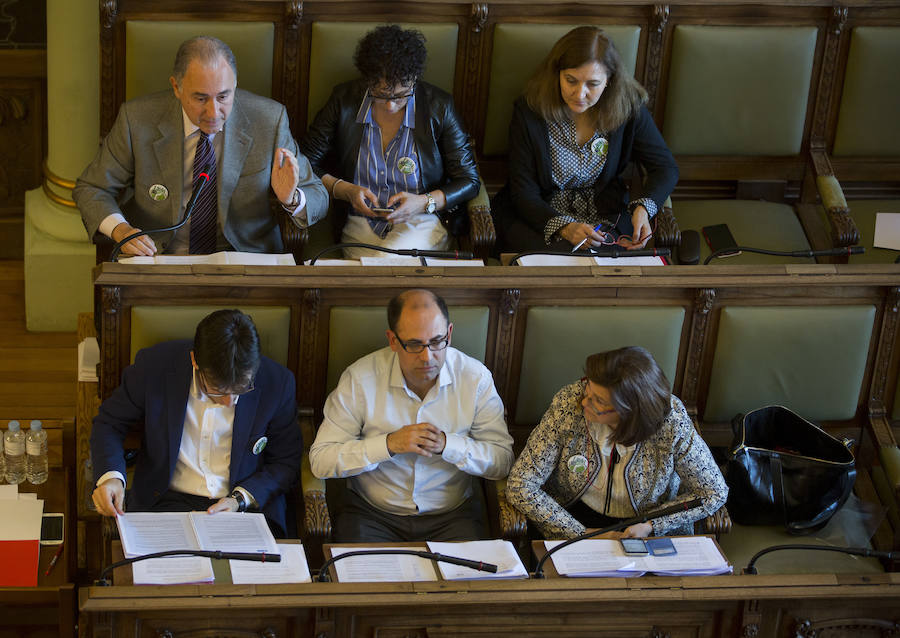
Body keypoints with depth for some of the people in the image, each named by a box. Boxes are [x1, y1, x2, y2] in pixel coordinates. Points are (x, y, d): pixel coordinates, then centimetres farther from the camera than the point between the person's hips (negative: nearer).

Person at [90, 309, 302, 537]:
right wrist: (110, 475, -16)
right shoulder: (154, 366, -12)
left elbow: (287, 461, 2)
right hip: (169, 500, 0)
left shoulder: (278, 382, -12)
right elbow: (110, 423, 4)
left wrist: (240, 499, -14)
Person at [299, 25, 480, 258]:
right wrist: (345, 190, -12)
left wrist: (423, 202, -16)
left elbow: (469, 181, 1)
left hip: (421, 225, -1)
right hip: (361, 228, 1)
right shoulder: (343, 101, -1)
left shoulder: (439, 106, -4)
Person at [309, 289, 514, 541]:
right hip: (371, 512, -1)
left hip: (451, 515, 1)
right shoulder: (360, 378, -9)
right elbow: (320, 460, -11)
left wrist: (447, 444, -20)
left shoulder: (475, 378, -4)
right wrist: (389, 444, -22)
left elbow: (503, 460, -5)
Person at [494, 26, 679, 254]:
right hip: (542, 217, -2)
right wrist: (564, 228, -29)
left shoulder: (628, 107, -8)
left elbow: (666, 167, 2)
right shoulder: (528, 110, -13)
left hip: (607, 218, 2)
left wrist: (643, 208, -20)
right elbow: (524, 193, -10)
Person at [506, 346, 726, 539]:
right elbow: (519, 487, -17)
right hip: (576, 516, 0)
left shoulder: (672, 420, -22)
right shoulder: (569, 403, -20)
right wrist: (582, 534, -22)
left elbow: (715, 493, -8)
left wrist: (650, 527, -20)